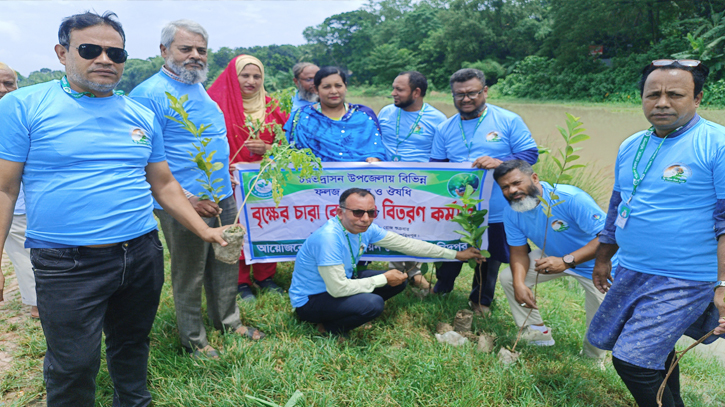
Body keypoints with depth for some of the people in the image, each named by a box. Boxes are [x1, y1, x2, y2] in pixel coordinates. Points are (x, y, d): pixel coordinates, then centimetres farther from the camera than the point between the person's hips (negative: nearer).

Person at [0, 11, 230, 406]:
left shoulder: (142, 116, 8)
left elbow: (164, 185, 13)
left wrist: (204, 230, 8)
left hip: (143, 254, 4)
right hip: (68, 266, -4)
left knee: (132, 344, 20)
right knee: (73, 365, 4)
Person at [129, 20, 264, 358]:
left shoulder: (201, 87, 12)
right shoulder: (149, 94, -15)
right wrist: (187, 199, -23)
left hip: (223, 196, 8)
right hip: (185, 204, -8)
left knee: (226, 263, 19)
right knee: (189, 274, 8)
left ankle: (228, 321, 38)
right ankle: (193, 339, 26)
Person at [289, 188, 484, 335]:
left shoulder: (365, 228, -9)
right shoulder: (329, 237, -33)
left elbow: (407, 244, -1)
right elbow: (338, 288, -32)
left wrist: (455, 254, 4)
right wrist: (384, 279, -21)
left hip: (339, 284, 8)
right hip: (310, 300, -8)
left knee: (398, 281, 3)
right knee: (373, 304, -30)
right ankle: (329, 327, -3)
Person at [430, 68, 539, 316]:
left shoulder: (508, 121, -3)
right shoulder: (445, 129, 7)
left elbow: (530, 153, -6)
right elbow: (435, 166, 10)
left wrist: (500, 162, -23)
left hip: (497, 213, -1)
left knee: (490, 259, 15)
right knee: (450, 255, 11)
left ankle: (481, 301, 40)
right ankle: (440, 291, 40)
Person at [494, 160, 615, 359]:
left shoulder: (571, 198, -36)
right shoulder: (511, 211, -14)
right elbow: (519, 252, -8)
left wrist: (566, 261, -49)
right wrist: (519, 284, -28)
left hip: (594, 262, -5)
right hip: (553, 255, 6)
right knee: (509, 278, -5)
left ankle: (592, 360, 30)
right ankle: (538, 333, 10)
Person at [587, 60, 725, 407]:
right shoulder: (630, 147, 9)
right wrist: (603, 260, 23)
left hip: (683, 282, -8)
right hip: (630, 273, 8)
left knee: (632, 360, -12)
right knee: (604, 338, 18)